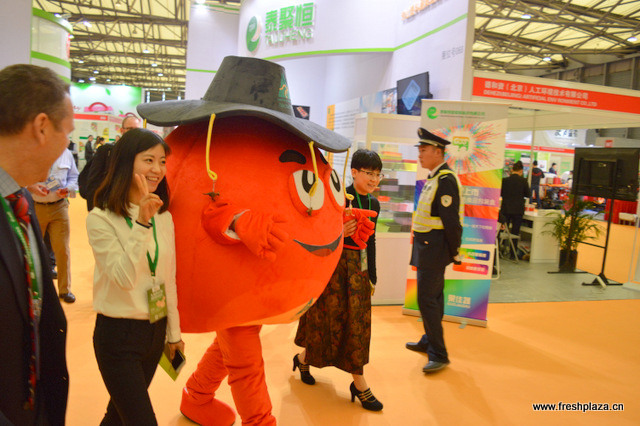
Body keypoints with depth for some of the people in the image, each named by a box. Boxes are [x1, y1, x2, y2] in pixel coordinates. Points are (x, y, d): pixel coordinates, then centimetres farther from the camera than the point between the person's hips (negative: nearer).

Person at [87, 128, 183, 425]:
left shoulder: (163, 217, 3)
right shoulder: (100, 219, -14)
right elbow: (125, 278, -24)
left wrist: (174, 332, 12)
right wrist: (141, 222, -32)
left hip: (155, 331, 5)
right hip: (117, 335, -5)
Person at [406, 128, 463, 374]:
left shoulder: (445, 181, -19)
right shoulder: (434, 178, 12)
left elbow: (451, 221, -20)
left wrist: (454, 253, -14)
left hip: (434, 248, -10)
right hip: (428, 247, 10)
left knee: (427, 299, -7)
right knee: (432, 297, 19)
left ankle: (439, 355, 4)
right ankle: (429, 341, 33)